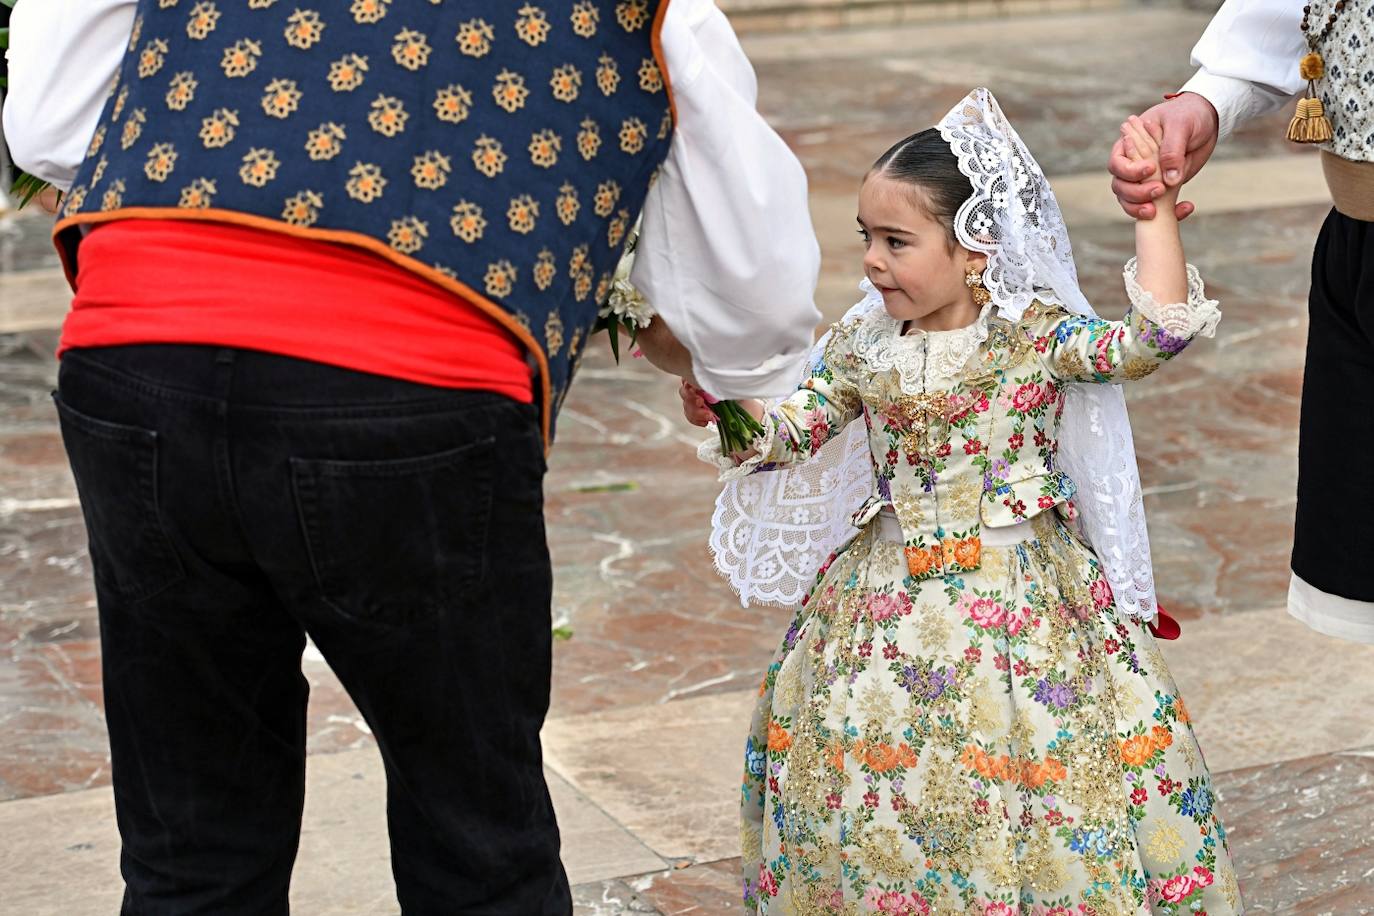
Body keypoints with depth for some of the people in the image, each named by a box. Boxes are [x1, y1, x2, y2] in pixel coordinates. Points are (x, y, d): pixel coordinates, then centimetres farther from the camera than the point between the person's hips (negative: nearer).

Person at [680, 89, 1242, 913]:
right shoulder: (863, 345, 2)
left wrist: (1154, 210, -22)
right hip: (893, 592, 4)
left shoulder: (1035, 336, -12)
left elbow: (1157, 334, -23)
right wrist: (725, 407, -9)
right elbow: (787, 428, 9)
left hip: (1018, 595, -4)